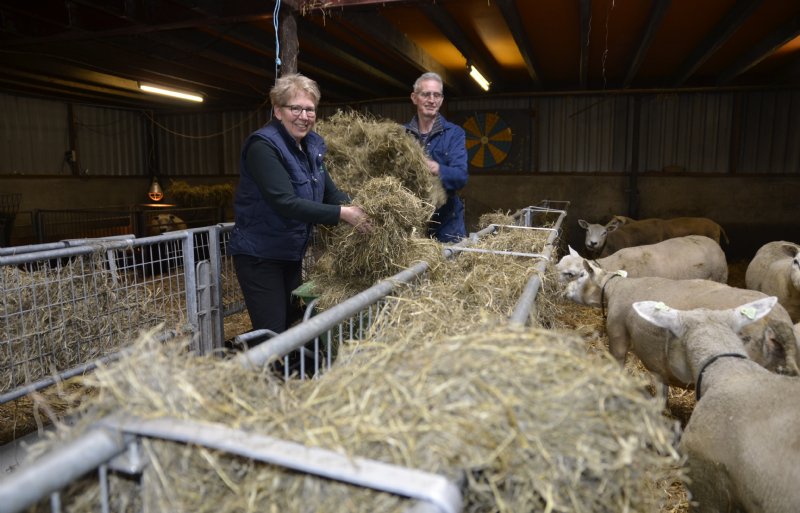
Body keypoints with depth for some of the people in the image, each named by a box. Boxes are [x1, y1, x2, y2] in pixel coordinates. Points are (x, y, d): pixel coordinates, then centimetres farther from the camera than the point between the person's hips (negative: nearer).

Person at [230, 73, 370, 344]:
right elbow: (285, 202, -29)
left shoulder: (312, 144, 4)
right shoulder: (263, 145, -20)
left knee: (292, 326, 19)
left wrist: (355, 207, -12)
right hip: (259, 256, -8)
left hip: (292, 254, 8)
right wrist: (342, 213, -30)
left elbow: (328, 189, 8)